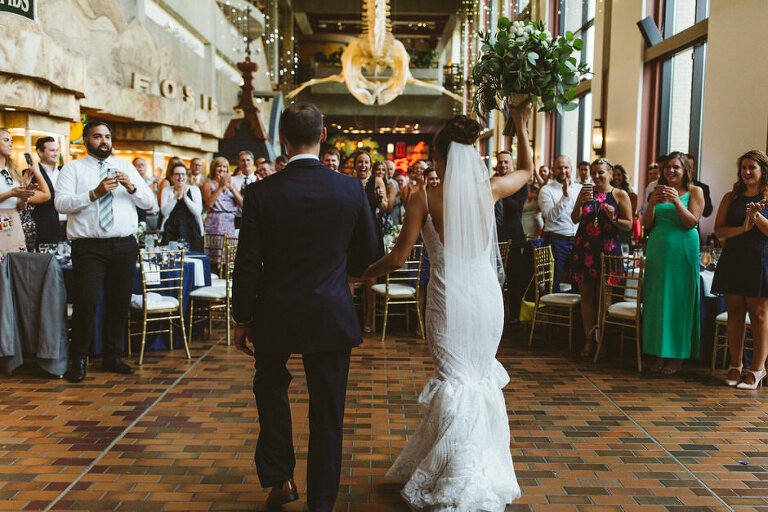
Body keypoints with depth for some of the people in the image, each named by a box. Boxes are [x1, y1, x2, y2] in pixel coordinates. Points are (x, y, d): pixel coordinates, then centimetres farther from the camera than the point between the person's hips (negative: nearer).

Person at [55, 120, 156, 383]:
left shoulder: (126, 167, 16)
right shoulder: (73, 168, 7)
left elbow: (149, 203, 9)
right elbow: (61, 203, -7)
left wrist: (131, 187, -10)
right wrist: (95, 193, -19)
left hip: (124, 245, 3)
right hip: (88, 247, -3)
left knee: (120, 302, 7)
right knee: (86, 302, -9)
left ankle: (112, 356, 20)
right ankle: (79, 360, 6)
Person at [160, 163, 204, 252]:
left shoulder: (194, 190, 8)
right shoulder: (167, 190, 11)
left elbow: (198, 211, -4)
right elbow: (165, 212, -3)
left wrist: (185, 197, -13)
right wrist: (176, 197, -12)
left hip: (191, 230, 0)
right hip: (172, 230, 0)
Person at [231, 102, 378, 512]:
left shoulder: (261, 193, -11)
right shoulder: (351, 189, -7)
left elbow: (248, 265, -8)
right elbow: (366, 255, 4)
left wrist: (242, 317, 6)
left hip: (276, 313, 0)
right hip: (332, 316, 1)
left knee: (270, 386, 27)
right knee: (327, 412, 12)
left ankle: (280, 479, 27)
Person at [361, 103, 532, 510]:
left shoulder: (424, 199, -10)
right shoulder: (489, 189, -1)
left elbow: (397, 259, -8)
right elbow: (528, 170, 21)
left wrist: (361, 273, 9)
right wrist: (520, 125, 30)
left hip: (449, 299, -3)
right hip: (486, 295, 3)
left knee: (453, 379, 8)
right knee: (481, 377, 17)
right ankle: (483, 471, 30)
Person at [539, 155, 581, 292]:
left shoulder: (580, 189, 14)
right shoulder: (546, 190, -1)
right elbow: (551, 216, -15)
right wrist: (565, 197, -24)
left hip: (578, 240, 5)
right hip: (557, 240, -4)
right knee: (554, 282, -3)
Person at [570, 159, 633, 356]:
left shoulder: (620, 195, 3)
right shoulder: (586, 191, 12)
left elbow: (629, 225, 2)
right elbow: (575, 219, 7)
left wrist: (614, 219, -16)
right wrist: (580, 202, -10)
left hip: (607, 249, -3)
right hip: (585, 248, 3)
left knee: (603, 296, -4)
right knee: (586, 295, 3)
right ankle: (589, 340, 10)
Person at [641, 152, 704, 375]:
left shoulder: (694, 192, 3)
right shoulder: (658, 191, 13)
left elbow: (691, 222, -8)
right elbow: (647, 225, 7)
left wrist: (676, 201, -19)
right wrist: (652, 204, -9)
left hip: (682, 251, -4)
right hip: (657, 250, 4)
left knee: (678, 300, -2)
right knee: (656, 300, 4)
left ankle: (677, 356, 7)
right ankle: (660, 354, 13)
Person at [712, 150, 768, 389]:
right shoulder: (730, 197, 12)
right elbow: (719, 230, 5)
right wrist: (743, 228, -11)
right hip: (733, 260, 3)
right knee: (735, 313, 6)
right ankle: (735, 365, 14)